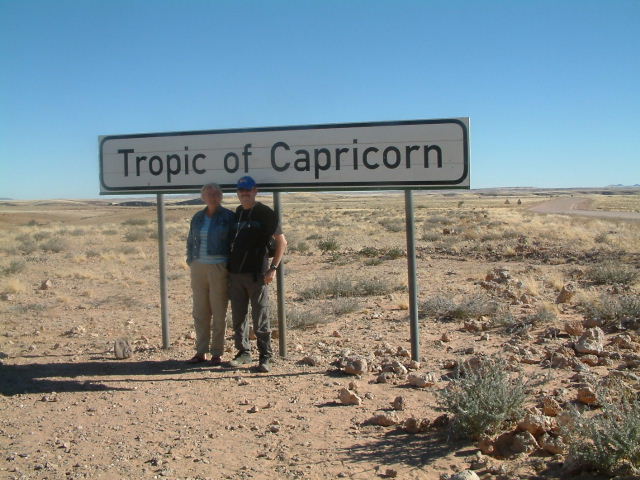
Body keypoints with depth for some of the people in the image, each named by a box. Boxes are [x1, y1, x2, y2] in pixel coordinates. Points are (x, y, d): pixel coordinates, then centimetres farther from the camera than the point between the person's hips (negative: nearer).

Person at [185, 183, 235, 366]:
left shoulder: (229, 217, -3)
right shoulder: (197, 218, 11)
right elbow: (191, 241, 21)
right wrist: (191, 261, 10)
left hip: (219, 268, -5)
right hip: (199, 267, 5)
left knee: (219, 312, 0)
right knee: (200, 311, 8)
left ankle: (217, 353, 9)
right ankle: (201, 351, 17)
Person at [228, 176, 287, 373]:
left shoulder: (265, 213, -4)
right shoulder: (236, 213, 13)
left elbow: (281, 242, -6)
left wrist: (273, 268, -13)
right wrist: (228, 266, 14)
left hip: (257, 274, -6)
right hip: (235, 273, 6)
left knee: (260, 319, -1)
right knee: (238, 317, 11)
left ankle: (265, 357, 7)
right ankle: (243, 352, 23)